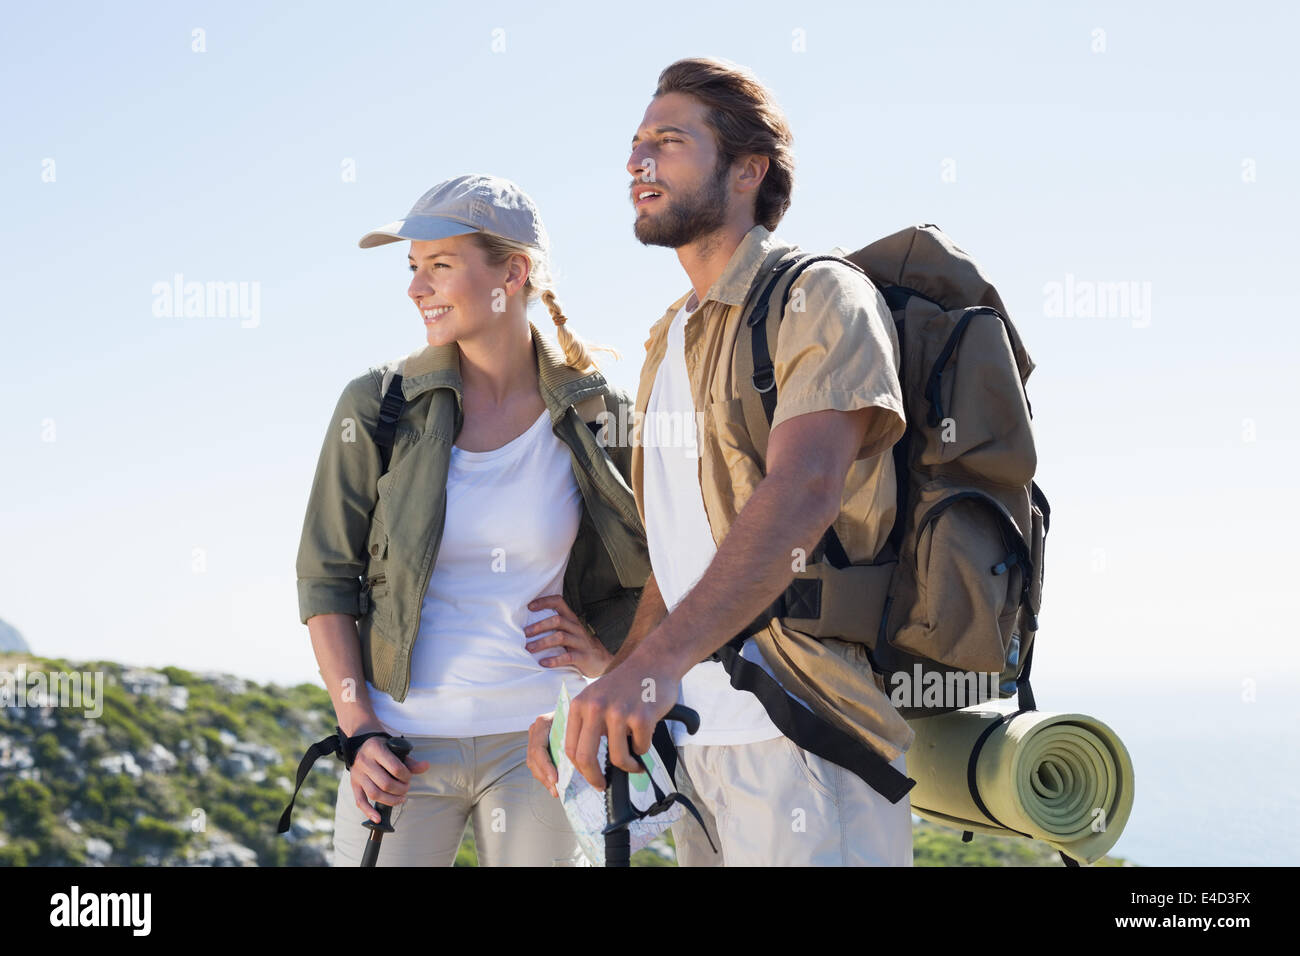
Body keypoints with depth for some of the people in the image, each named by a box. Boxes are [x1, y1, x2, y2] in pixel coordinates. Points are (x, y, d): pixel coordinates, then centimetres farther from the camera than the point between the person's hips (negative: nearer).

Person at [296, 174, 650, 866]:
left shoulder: (598, 418, -1)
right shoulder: (377, 406, -1)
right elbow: (325, 576, 3)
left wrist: (605, 647, -3)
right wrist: (359, 732, -4)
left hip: (538, 741, 0)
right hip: (400, 746, 0)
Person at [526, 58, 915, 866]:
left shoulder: (823, 298, -7)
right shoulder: (669, 338, 21)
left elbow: (803, 491, -24)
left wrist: (654, 664, -35)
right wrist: (604, 692, 10)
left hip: (801, 736, -8)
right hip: (691, 734, 8)